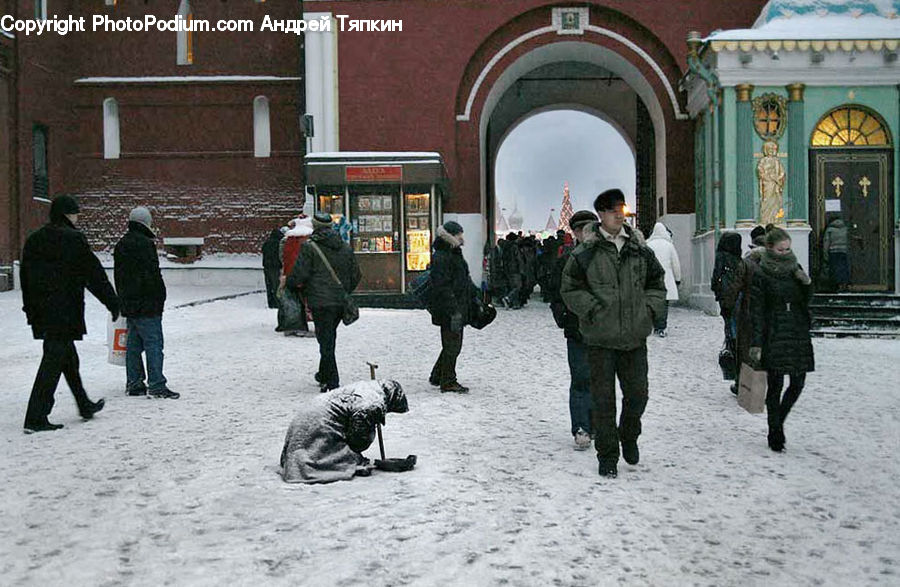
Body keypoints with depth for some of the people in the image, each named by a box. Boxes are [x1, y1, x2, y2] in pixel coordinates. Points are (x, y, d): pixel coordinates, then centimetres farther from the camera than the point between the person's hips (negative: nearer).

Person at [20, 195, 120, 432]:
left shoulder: (33, 240, 12)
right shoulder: (73, 238, -11)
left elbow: (25, 278, 16)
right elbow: (94, 274, -9)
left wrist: (31, 311, 22)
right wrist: (113, 302, -2)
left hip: (41, 313, 8)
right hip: (65, 312, -8)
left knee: (68, 358, 19)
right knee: (54, 360, -5)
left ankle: (85, 406, 32)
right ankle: (36, 418, -7)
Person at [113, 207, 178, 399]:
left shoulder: (120, 245, 15)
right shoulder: (145, 244, -14)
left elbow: (118, 276, 20)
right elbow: (153, 273, -16)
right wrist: (160, 297, -8)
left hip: (128, 303, 9)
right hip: (147, 304, -9)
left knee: (133, 344, 13)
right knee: (153, 343, -7)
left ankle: (133, 384, 16)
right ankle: (156, 385, -9)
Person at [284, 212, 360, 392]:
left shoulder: (310, 247, -8)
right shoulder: (346, 248, 10)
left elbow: (299, 274, -11)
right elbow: (355, 275, 15)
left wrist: (287, 282, 10)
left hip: (320, 301, -6)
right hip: (341, 302, 6)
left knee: (325, 340, -2)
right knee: (329, 338, 20)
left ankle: (332, 382, -4)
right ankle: (324, 374, 32)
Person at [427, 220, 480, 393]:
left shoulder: (455, 253, 15)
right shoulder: (441, 257, -17)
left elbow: (465, 280, 25)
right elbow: (443, 287, -22)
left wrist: (475, 298, 23)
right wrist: (454, 310, -24)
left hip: (459, 308, 10)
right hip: (449, 312, -10)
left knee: (453, 344, 17)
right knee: (452, 346, -2)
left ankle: (437, 377, 30)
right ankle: (448, 382, 9)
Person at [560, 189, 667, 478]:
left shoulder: (641, 251, 7)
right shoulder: (585, 253, -4)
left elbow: (657, 283, 18)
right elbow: (570, 289, 0)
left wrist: (650, 309, 4)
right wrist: (593, 310, -10)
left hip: (635, 337, 3)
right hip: (601, 338, -3)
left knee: (637, 394, 8)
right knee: (603, 399, 3)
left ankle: (628, 436, 38)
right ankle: (607, 456, 18)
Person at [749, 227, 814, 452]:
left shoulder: (795, 268, 10)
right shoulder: (761, 274, -6)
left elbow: (806, 300, 14)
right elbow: (757, 311, -8)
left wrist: (806, 283, -7)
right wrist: (756, 343, -13)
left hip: (798, 333, 5)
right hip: (774, 336, -5)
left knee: (798, 383, 5)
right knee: (775, 385, -2)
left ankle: (779, 420, 27)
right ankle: (775, 433, 10)